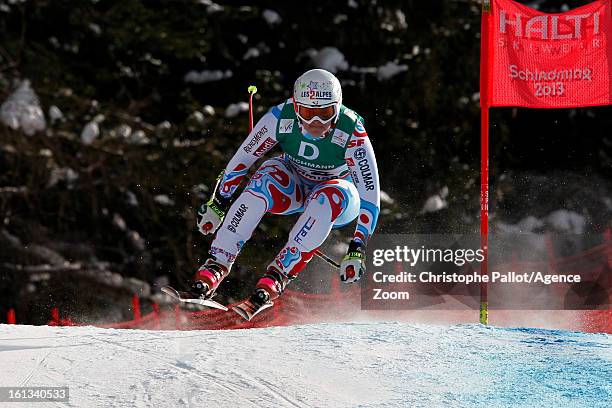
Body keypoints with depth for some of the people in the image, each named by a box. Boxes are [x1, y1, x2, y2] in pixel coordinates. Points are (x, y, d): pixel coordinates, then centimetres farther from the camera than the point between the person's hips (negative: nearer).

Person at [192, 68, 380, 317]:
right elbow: (242, 158, -11)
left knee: (328, 198, -37)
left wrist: (357, 250, -34)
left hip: (339, 202, -2)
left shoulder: (352, 135, -31)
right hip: (294, 185, 2)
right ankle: (217, 264, -31)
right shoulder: (281, 118, -25)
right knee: (263, 181, -31)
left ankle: (278, 275, -36)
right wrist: (218, 203, -3)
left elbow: (370, 193, -28)